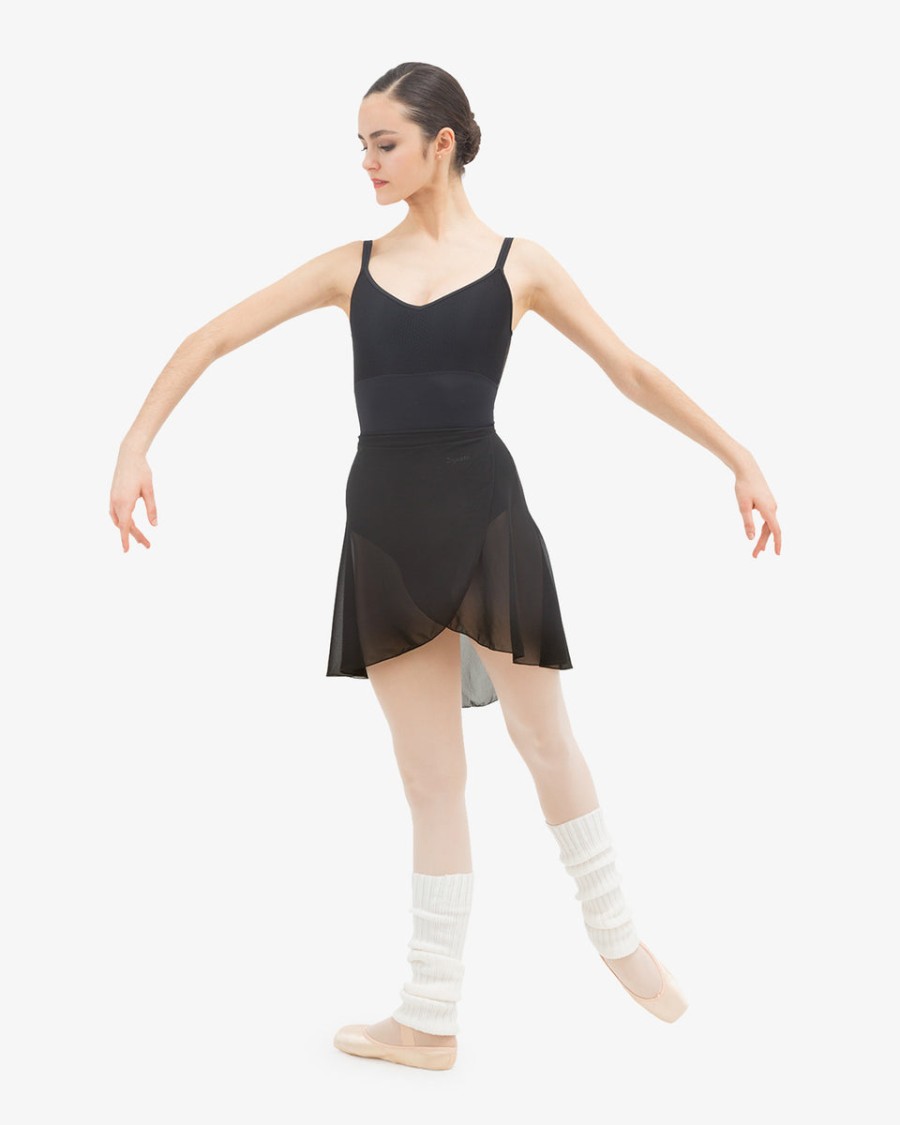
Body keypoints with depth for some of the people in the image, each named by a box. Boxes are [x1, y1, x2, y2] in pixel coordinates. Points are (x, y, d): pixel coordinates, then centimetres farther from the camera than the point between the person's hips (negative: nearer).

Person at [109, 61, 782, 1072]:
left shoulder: (518, 264, 3)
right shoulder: (350, 268, 8)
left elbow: (632, 372, 4)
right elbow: (209, 341, 6)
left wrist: (740, 458, 1)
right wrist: (134, 446, -4)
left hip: (484, 514, -2)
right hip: (385, 528, 2)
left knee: (542, 736, 8)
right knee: (430, 778, 8)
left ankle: (617, 936, 33)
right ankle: (431, 1020, 18)